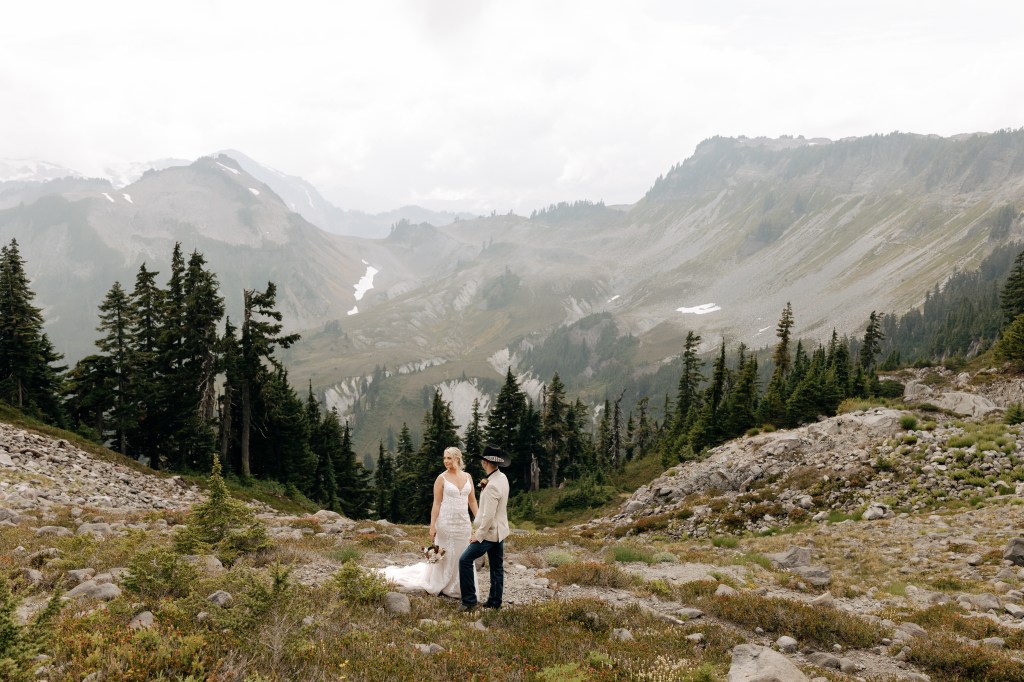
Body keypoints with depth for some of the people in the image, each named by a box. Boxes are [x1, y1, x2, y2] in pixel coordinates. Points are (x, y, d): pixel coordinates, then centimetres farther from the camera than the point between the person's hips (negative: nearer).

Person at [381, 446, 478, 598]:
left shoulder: (467, 477, 6)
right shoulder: (442, 478, -5)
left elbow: (472, 501, 10)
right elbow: (436, 504, -6)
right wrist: (432, 526, -10)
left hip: (464, 523, 4)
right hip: (446, 522, -4)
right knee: (444, 555, 5)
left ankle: (459, 589, 18)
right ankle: (438, 586, 21)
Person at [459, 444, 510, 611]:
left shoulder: (492, 486, -25)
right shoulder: (502, 478, 4)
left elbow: (488, 516, -26)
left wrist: (478, 535, -16)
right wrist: (485, 486, 0)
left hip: (489, 532, -10)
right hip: (499, 531, 10)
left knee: (465, 560, -6)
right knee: (497, 566, 15)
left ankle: (469, 600, -2)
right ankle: (495, 601, 23)